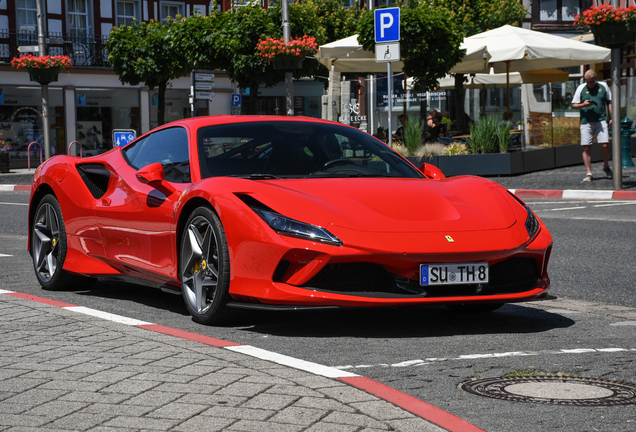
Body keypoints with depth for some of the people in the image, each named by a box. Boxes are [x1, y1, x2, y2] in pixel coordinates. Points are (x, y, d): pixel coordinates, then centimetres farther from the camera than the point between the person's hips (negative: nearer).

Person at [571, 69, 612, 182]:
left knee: (605, 146, -8)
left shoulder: (603, 86, 8)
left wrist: (612, 117, 7)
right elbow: (574, 105, 10)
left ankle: (606, 167, 18)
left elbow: (609, 102, 15)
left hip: (601, 120, 0)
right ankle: (589, 173, 4)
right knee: (586, 148, -3)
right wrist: (583, 105, -10)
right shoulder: (581, 88, 7)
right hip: (586, 121, 0)